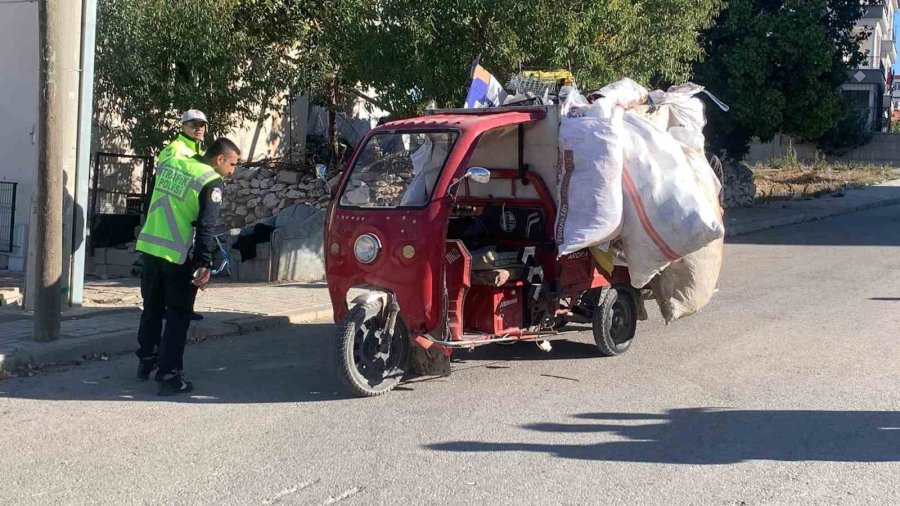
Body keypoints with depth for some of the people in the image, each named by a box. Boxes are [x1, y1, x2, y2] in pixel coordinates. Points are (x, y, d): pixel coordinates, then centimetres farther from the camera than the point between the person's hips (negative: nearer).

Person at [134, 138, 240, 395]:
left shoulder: (170, 163, 8)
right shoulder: (211, 183, -12)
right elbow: (206, 226, -19)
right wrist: (205, 264, -19)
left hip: (149, 246, 6)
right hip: (179, 256, -6)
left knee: (152, 308, 21)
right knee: (178, 316, 2)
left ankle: (146, 361, 32)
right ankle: (168, 376, 0)